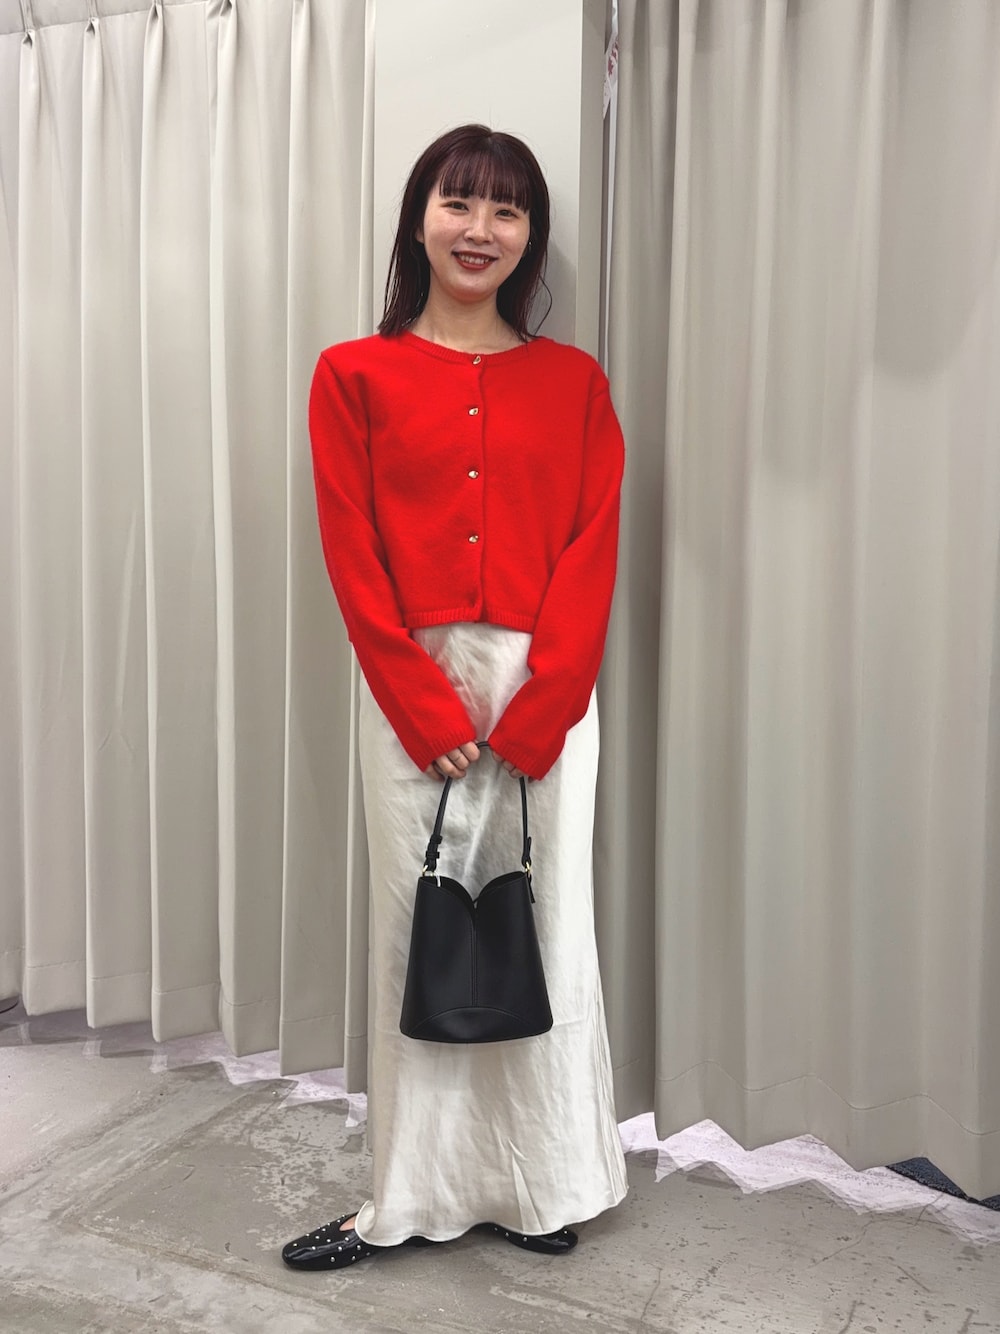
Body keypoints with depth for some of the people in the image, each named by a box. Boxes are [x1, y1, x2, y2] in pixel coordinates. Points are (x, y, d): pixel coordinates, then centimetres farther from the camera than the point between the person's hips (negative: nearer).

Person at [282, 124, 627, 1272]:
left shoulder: (574, 381, 8)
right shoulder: (355, 375, 6)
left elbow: (592, 552, 0)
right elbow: (352, 556, -2)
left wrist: (539, 706, -11)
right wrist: (425, 703, -10)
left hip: (545, 688, 1)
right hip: (411, 691, 0)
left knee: (545, 923, 7)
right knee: (416, 928, 7)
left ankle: (544, 1187, 27)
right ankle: (415, 1197, 25)